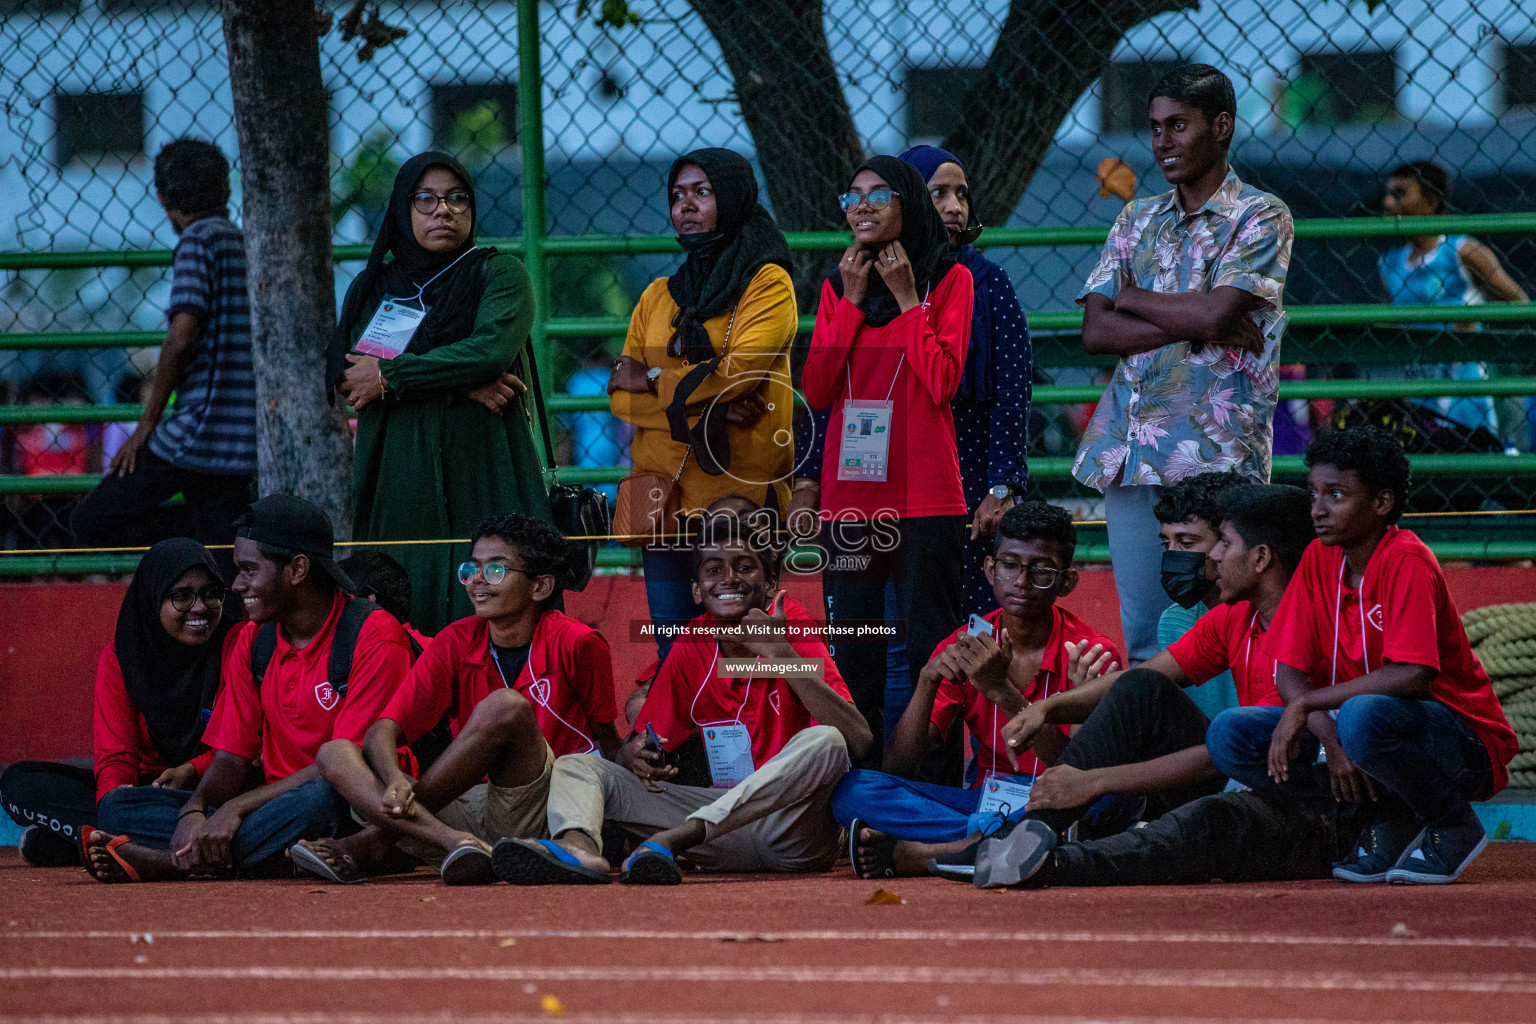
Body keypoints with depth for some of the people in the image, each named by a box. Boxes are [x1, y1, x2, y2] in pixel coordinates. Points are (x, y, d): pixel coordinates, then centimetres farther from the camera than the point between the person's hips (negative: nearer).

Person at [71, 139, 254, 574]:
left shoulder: (198, 242, -7)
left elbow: (182, 336, -18)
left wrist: (147, 424, -9)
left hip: (196, 431, -8)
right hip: (241, 443, 8)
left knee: (92, 521, 0)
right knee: (225, 583, 10)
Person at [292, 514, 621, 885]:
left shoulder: (575, 645, -4)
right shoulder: (456, 642, 6)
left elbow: (607, 742, 10)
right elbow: (382, 732, -5)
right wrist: (395, 781, -25)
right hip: (470, 810, 5)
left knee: (505, 706, -31)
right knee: (335, 753, -12)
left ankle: (372, 842, -24)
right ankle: (452, 842, -40)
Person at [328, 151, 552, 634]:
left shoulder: (499, 275, 7)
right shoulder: (374, 286, 16)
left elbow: (492, 349, -11)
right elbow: (339, 369, 0)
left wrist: (390, 377, -8)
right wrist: (458, 383, -10)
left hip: (480, 477, -2)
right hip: (397, 481, 3)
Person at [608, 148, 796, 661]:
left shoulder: (768, 285, 3)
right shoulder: (660, 296, 18)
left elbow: (738, 372, -13)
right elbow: (622, 396, 9)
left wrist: (652, 380, 0)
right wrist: (702, 408, -7)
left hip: (740, 494, -5)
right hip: (666, 492, 5)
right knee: (673, 654, 1)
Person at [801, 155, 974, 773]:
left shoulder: (949, 280, 3)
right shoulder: (838, 286, 14)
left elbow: (942, 383, -9)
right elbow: (816, 390, 4)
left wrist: (907, 298, -7)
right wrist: (852, 301, -1)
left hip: (925, 495, -4)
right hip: (849, 492, 4)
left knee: (930, 649, -4)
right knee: (851, 652, 4)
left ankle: (941, 787, -3)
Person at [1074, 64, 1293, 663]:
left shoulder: (1260, 218, 2)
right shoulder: (1137, 220, 18)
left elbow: (1218, 313, -13)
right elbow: (1097, 331, 7)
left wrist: (1133, 298, 3)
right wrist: (1192, 325, -7)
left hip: (1211, 454, -5)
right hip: (1129, 451, 6)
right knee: (1141, 636, 4)